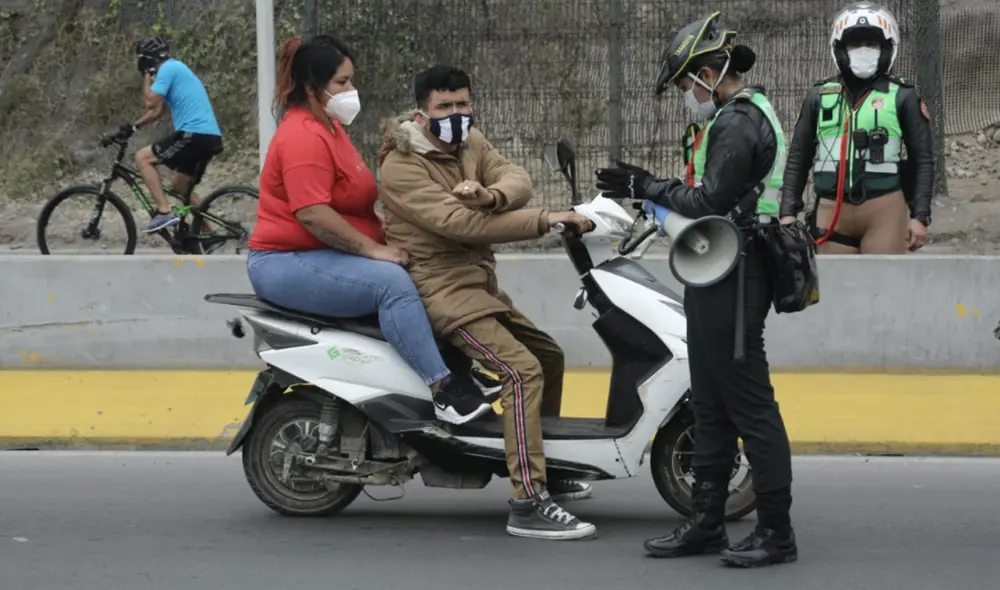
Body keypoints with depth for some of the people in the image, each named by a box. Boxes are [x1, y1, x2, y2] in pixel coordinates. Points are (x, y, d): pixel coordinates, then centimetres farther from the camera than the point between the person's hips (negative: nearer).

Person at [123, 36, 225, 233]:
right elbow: (157, 112, 30)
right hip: (210, 137, 10)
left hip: (194, 134, -10)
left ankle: (165, 212, -14)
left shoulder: (169, 68, -6)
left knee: (142, 157, -6)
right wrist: (133, 127, 21)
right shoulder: (175, 68, 25)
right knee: (180, 187, 22)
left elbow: (151, 102, -14)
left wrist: (148, 74, -1)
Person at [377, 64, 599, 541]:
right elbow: (459, 223, -28)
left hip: (480, 283, 9)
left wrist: (489, 194, -33)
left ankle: (544, 472, 37)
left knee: (549, 355, 20)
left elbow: (517, 180, -7)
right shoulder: (401, 167, -17)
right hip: (441, 287, -9)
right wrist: (545, 220, -31)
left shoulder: (470, 143, 9)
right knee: (522, 369, -23)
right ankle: (528, 505, -28)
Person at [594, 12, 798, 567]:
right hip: (720, 275, 11)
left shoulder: (737, 123, -16)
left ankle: (776, 531, -5)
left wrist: (649, 187, -10)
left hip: (732, 279, -11)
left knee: (749, 403, -8)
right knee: (710, 406, 15)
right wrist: (651, 191, 12)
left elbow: (711, 201, -20)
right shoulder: (747, 115, 17)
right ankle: (707, 522, 21)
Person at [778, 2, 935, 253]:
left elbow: (923, 160, 4)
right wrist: (788, 212, 6)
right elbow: (798, 160, 14)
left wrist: (920, 217, -4)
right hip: (832, 212, 2)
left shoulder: (902, 98, 5)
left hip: (884, 211, -2)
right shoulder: (819, 96, 12)